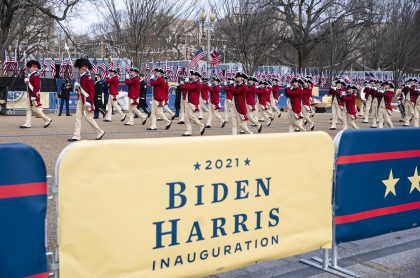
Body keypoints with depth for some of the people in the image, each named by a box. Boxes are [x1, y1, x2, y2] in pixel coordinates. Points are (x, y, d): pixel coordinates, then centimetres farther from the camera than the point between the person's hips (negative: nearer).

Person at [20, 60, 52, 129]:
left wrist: (34, 96, -23)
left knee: (36, 109, -6)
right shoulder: (31, 75, 14)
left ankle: (47, 120, 4)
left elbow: (37, 87, -20)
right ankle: (27, 124, 7)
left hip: (34, 95, -10)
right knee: (28, 109, 7)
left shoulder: (36, 75, -15)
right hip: (29, 95, 10)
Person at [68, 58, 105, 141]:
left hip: (86, 101, -9)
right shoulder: (82, 77, 14)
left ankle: (100, 132, 12)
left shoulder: (88, 78, -13)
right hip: (80, 101, 9)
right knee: (78, 118, 4)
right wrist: (77, 86, 0)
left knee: (89, 118, -2)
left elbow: (92, 90, -17)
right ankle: (76, 136, 5)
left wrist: (88, 101, -23)